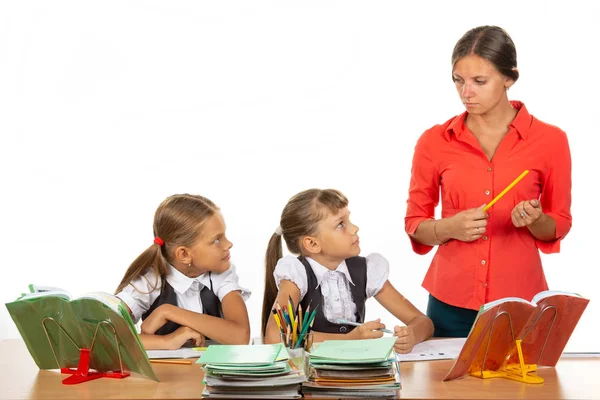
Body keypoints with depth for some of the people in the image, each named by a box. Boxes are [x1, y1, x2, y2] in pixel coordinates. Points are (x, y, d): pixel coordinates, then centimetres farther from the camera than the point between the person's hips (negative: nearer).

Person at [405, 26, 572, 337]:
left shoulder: (550, 140, -4)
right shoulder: (434, 142, -2)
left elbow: (558, 226, 5)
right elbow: (415, 224, 6)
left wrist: (536, 221, -16)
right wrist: (449, 228, -14)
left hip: (521, 300, 0)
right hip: (451, 302, 1)